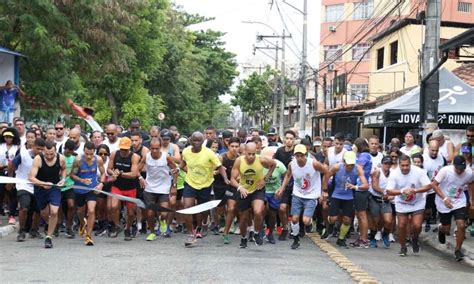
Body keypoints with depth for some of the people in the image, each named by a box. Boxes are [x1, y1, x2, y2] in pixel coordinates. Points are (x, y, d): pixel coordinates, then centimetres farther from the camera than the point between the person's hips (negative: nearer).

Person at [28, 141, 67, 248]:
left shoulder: (60, 159, -14)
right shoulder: (38, 159, -22)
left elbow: (63, 169, 11)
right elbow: (31, 177, -27)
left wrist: (63, 179, -6)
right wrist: (43, 183, -42)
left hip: (55, 187, 0)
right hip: (40, 188, 0)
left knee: (54, 212, -15)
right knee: (44, 213, 13)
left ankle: (48, 237, -2)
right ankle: (51, 227, 47)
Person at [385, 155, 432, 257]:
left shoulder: (418, 172, -18)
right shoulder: (394, 174, -16)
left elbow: (428, 186, -19)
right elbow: (388, 191, -20)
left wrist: (415, 190, -34)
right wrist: (402, 191, -35)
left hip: (418, 203, -1)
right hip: (401, 205, 1)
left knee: (417, 225, -13)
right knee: (401, 226, 0)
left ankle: (415, 239, 22)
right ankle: (403, 247, 23)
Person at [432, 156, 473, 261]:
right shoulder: (445, 171, -24)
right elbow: (434, 185, -19)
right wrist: (444, 198, -30)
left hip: (459, 203, 2)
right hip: (444, 204, -1)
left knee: (461, 225, -15)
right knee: (446, 229, 9)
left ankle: (457, 250, 7)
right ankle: (441, 230, 49)